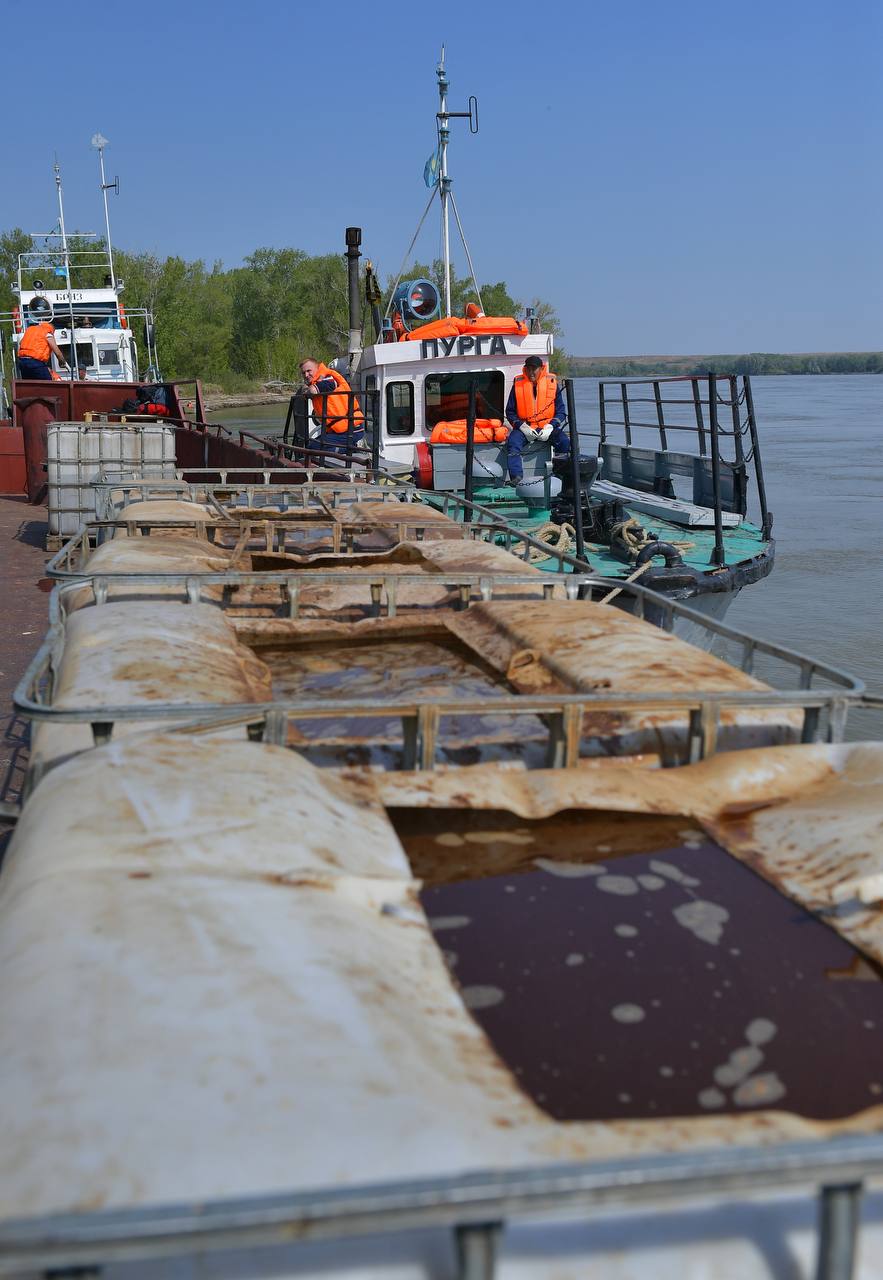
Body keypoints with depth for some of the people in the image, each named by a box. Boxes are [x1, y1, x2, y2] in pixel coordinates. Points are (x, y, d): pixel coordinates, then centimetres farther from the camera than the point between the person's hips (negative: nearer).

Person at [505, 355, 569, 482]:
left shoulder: (552, 382, 3)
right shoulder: (518, 384, 3)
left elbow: (561, 411, 5)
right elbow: (510, 411, 6)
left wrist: (550, 427, -12)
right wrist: (522, 427, -11)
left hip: (547, 427, 0)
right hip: (524, 427, 0)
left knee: (565, 442, -27)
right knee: (512, 443, -30)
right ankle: (516, 479, -37)